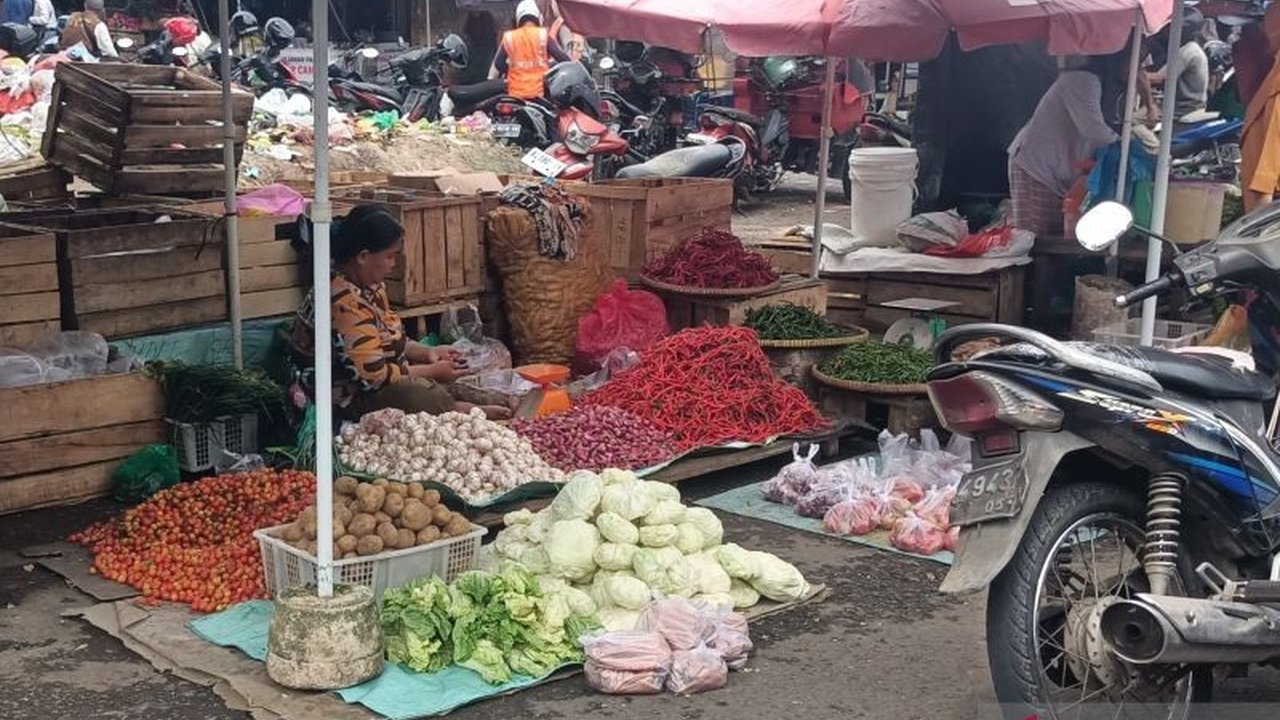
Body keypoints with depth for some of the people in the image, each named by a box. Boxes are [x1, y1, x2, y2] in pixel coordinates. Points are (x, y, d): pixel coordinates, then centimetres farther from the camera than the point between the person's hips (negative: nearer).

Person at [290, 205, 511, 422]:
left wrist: (426, 352, 2)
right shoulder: (345, 304, -28)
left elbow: (389, 338, 19)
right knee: (425, 395, -27)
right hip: (348, 399, -11)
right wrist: (432, 372, -16)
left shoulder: (370, 286, 4)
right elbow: (373, 377, -27)